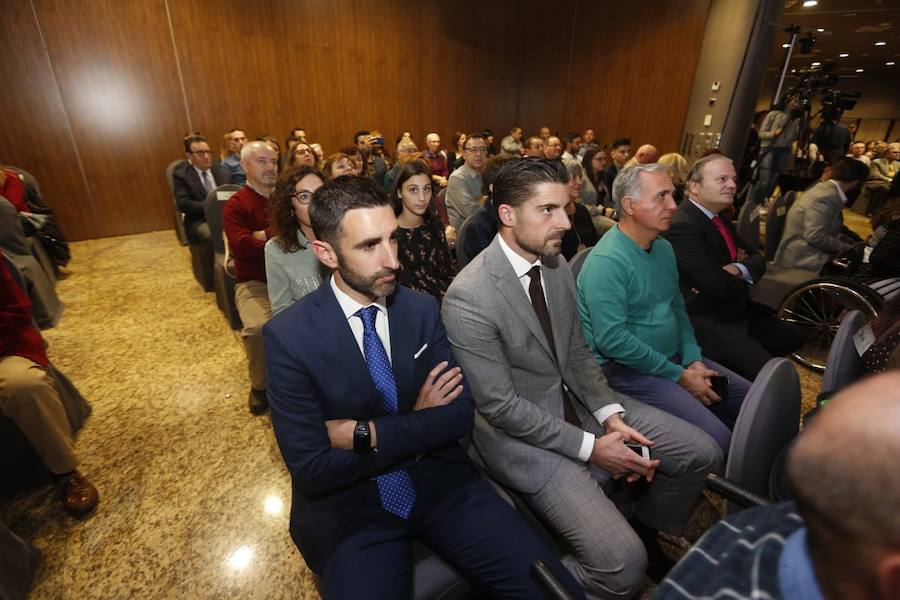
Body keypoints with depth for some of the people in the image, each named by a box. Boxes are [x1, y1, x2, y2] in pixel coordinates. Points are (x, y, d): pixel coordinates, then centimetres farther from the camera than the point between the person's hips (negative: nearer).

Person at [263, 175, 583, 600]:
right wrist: (417, 427, -11)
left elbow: (461, 413, -7)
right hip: (349, 510, -1)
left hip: (439, 483, 2)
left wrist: (365, 434, -16)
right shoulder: (289, 336, -14)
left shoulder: (423, 310, -3)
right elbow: (312, 471, -15)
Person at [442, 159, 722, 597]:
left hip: (576, 401, 8)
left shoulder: (557, 265, -2)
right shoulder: (468, 297, -26)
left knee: (700, 453, 8)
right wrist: (589, 446, -16)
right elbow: (500, 406, -21)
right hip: (520, 431, -7)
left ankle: (646, 533, 34)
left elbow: (577, 355, 6)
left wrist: (610, 414, -7)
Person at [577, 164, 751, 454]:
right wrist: (679, 376, -16)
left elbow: (677, 307, 16)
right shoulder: (606, 261, -21)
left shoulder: (664, 248, 8)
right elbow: (612, 339, -26)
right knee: (717, 440, -20)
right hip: (628, 369, -9)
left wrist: (693, 360, 0)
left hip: (675, 358, 9)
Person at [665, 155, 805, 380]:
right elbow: (719, 287, -24)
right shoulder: (683, 226, -21)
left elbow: (758, 259, 11)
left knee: (793, 337, 21)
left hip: (733, 311, 10)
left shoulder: (719, 217, 12)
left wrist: (737, 269, -13)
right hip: (705, 321, -10)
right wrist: (744, 279, -1)